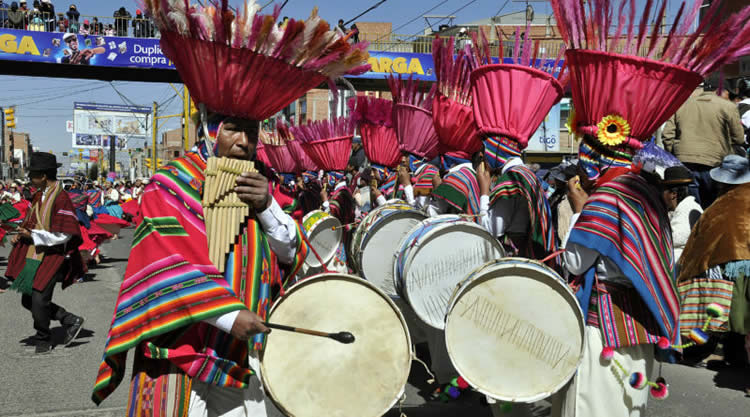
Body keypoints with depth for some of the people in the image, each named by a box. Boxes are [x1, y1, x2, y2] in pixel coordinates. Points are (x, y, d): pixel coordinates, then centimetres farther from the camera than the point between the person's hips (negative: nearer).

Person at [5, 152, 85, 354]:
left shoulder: (60, 198, -18)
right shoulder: (40, 195, 9)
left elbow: (63, 235, -20)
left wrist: (33, 235, -20)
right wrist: (21, 235, 3)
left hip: (52, 257, -9)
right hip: (34, 255, 9)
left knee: (39, 301, -6)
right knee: (28, 300, 11)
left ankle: (43, 341, 18)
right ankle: (70, 321, 23)